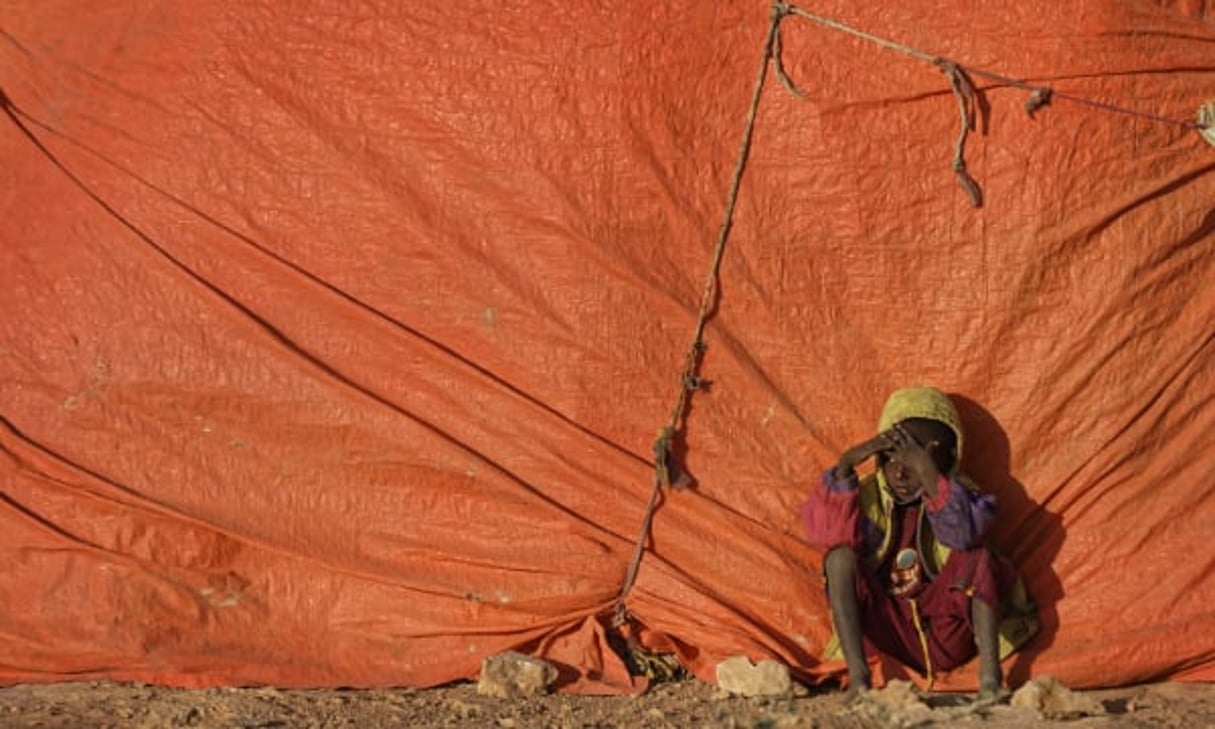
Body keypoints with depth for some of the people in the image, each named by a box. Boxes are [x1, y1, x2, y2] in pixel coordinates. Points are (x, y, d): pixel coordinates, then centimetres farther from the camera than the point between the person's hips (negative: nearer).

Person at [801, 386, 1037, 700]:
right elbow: (825, 530, -17)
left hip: (945, 637, -1)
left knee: (979, 559, -24)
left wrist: (927, 472, -37)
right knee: (840, 555, -20)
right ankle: (858, 678, -29)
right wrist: (846, 464, -26)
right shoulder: (869, 497, 2)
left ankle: (990, 680, -30)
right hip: (886, 633, 1)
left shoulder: (957, 494, -2)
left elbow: (964, 533, -27)